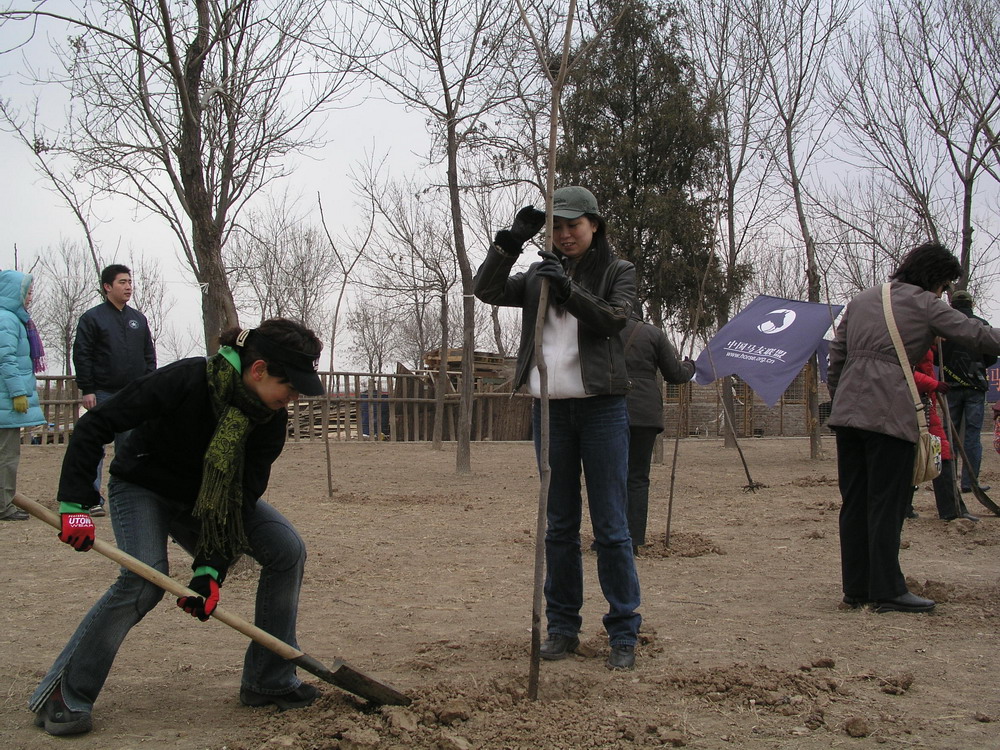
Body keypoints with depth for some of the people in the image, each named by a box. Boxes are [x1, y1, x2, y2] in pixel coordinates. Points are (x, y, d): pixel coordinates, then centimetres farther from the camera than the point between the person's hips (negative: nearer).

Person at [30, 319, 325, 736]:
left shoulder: (271, 420, -18)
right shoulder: (186, 381, -33)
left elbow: (242, 495, -18)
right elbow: (93, 426, -28)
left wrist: (211, 569, -27)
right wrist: (75, 505, -33)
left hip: (214, 495, 5)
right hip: (142, 487, -5)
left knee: (287, 549, -11)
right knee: (145, 580, -29)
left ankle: (268, 682, 0)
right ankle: (63, 695, -14)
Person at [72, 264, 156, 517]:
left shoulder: (139, 319, 13)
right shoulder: (92, 318, -3)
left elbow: (149, 354, 15)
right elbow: (81, 356, -7)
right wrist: (87, 390, -13)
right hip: (102, 394, -4)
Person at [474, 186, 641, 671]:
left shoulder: (617, 272, 5)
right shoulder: (539, 276, 13)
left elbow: (614, 319, -13)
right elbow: (487, 290, 2)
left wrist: (568, 289, -25)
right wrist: (510, 243, -9)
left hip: (601, 407, -3)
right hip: (550, 409, 4)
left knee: (611, 526, -3)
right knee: (559, 525, 9)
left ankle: (624, 633, 4)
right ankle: (563, 626, 17)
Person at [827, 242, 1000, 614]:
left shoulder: (861, 300, 20)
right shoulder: (924, 304, 2)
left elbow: (836, 355, 19)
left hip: (848, 410, 6)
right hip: (890, 413, -6)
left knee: (854, 501, 9)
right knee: (887, 502, -1)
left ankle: (856, 588, 14)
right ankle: (887, 590, 3)